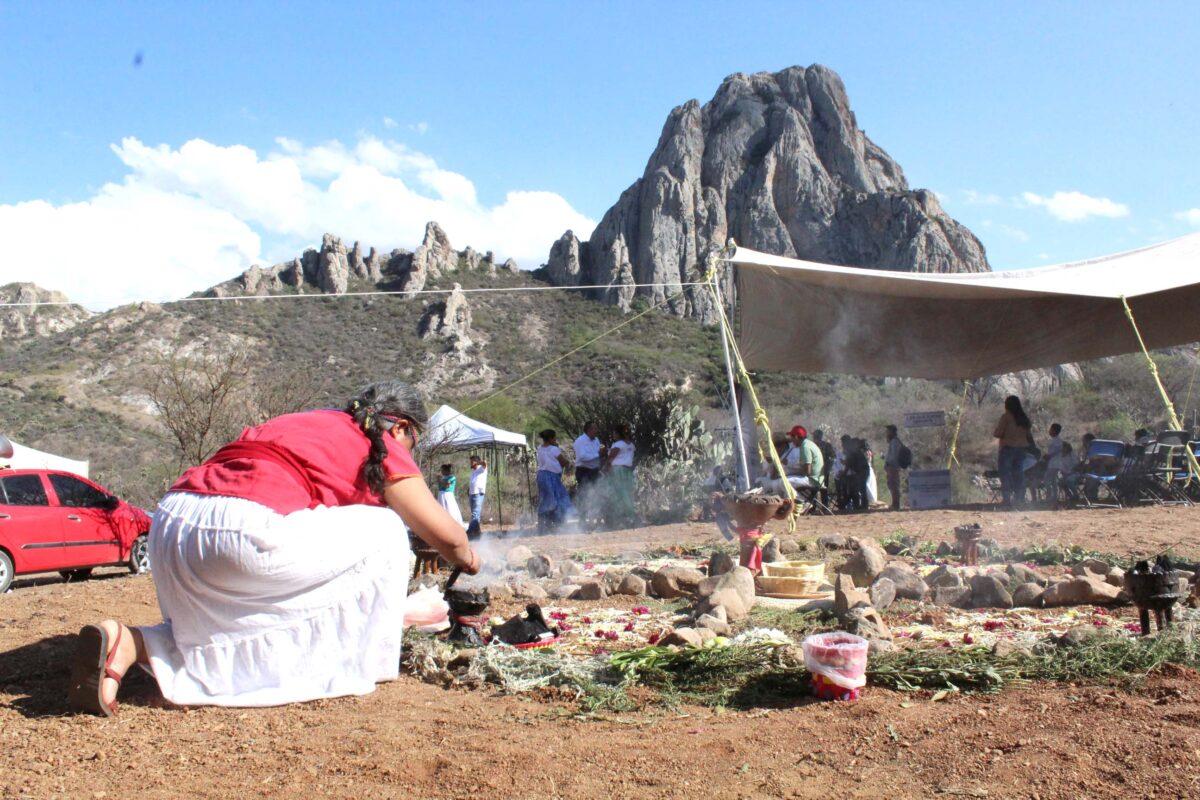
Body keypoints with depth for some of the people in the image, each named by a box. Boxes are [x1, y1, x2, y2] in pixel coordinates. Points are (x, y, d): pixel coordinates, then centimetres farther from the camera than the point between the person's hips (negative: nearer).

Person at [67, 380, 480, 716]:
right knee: (385, 530, 8)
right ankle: (355, 662, 12)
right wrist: (468, 559, 37)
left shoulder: (312, 423, 30)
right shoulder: (383, 450, 9)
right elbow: (447, 536, 13)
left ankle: (126, 644, 5)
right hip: (247, 531, -8)